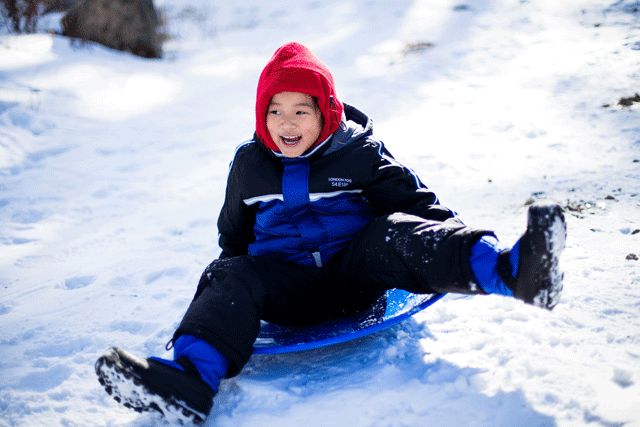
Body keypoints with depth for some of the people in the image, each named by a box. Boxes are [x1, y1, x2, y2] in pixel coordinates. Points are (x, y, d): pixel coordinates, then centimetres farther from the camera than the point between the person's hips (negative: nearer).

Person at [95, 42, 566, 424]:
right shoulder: (249, 165, 10)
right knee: (231, 278, -25)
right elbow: (234, 234, 25)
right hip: (288, 286, 2)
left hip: (355, 273, -2)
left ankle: (509, 270, -49)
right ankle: (191, 377, -49)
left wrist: (451, 237, -12)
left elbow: (412, 200, 2)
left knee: (394, 234, -29)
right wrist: (229, 268, 22)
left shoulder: (360, 153, 2)